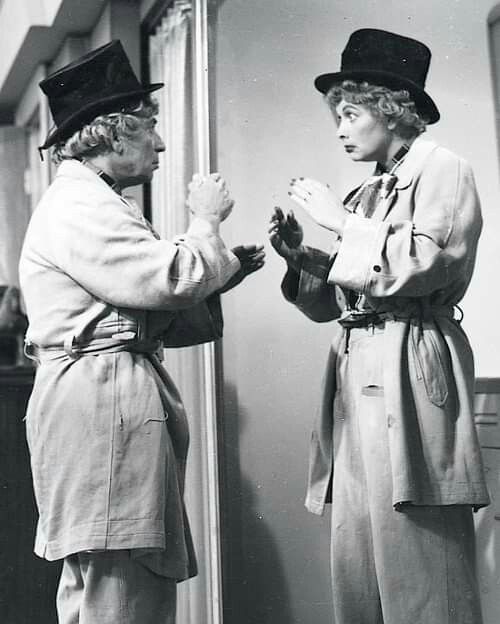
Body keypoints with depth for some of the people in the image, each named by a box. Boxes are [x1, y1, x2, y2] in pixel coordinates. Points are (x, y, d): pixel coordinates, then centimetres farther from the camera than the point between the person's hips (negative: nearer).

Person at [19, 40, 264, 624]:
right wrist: (206, 220, -2)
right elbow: (171, 278, -19)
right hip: (102, 397, -11)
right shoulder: (78, 205, -9)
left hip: (110, 396, 11)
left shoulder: (91, 204, 24)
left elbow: (158, 314, 21)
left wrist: (223, 271, 8)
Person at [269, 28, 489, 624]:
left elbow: (423, 265, -13)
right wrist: (299, 256, 6)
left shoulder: (442, 171, 2)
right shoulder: (364, 195, 20)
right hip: (356, 371, 7)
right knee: (357, 572, 5)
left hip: (410, 372, -7)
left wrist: (341, 223, -7)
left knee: (417, 576, -7)